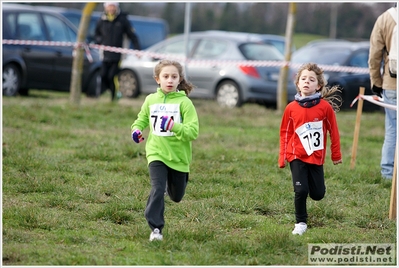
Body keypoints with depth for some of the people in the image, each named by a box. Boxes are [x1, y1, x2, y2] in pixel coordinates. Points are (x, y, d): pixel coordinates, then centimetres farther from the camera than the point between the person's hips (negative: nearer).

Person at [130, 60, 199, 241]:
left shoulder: (184, 102, -12)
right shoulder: (151, 100, 0)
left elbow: (193, 131, -18)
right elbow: (142, 119, 19)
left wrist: (175, 126, -34)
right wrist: (137, 129, -2)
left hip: (178, 156, 0)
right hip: (157, 153, 0)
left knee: (176, 197, 19)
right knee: (157, 190, -18)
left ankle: (170, 184, 54)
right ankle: (156, 228, -10)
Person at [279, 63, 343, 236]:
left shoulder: (325, 107, -8)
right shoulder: (291, 108, -4)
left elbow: (333, 131, 1)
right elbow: (285, 134, 4)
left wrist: (336, 155, 6)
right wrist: (282, 158, 4)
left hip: (316, 158, 1)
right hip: (297, 156, -1)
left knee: (318, 194, 6)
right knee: (301, 191, -11)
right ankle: (300, 223, 8)